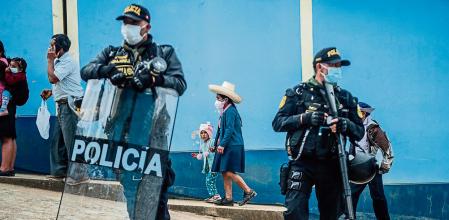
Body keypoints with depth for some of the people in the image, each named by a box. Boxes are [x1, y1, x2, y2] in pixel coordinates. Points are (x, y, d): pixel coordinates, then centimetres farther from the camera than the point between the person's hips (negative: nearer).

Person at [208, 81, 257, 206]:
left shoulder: (230, 111, -11)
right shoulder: (225, 112, 17)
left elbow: (229, 130, -19)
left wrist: (222, 144, -21)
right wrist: (216, 144, 14)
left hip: (232, 147, -10)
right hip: (226, 147, 10)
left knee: (229, 172, -14)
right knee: (225, 173, 7)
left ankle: (249, 191, -8)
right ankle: (228, 198, 7)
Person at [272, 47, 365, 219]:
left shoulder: (345, 97, 13)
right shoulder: (298, 93, 4)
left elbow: (359, 132, 11)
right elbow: (278, 123, 0)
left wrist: (347, 125, -12)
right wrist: (304, 118, -15)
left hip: (331, 166, 3)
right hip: (302, 164, -3)